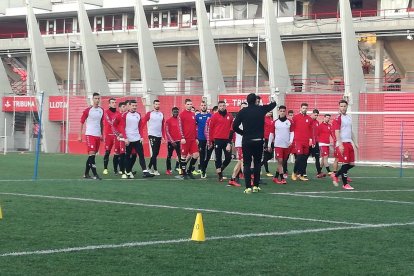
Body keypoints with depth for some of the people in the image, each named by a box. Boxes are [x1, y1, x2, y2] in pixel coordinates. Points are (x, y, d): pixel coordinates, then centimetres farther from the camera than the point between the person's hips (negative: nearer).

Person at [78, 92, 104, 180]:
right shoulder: (88, 110, -7)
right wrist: (80, 135, -5)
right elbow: (82, 122, -2)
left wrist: (102, 134, 18)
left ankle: (86, 174, 18)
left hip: (98, 135, 6)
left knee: (92, 155, 9)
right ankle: (95, 174, -13)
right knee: (92, 154, -12)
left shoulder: (101, 110, 9)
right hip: (90, 134, -6)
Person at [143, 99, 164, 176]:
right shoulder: (149, 114, -4)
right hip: (152, 135, -6)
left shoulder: (161, 114, 11)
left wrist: (163, 136, 12)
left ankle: (149, 167, 24)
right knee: (154, 153, -9)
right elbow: (143, 123, -6)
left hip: (159, 136, 6)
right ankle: (155, 170, -5)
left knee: (156, 153, 10)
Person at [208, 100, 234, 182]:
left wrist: (231, 140, 7)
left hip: (227, 140, 2)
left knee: (228, 158, -2)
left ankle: (220, 169, 25)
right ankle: (220, 175, 11)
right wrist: (210, 140, 0)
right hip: (218, 140, -2)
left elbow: (232, 128, 11)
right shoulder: (215, 116, -1)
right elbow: (211, 128, 1)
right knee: (218, 158, 2)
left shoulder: (230, 116, 7)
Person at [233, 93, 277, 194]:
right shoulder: (261, 109, -1)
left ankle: (248, 187, -7)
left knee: (247, 164, 2)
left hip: (246, 141, -1)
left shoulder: (243, 112, -4)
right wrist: (274, 101, 41)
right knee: (257, 163, 14)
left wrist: (243, 133, 9)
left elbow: (235, 126, -8)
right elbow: (273, 104, 18)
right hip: (258, 141, 1)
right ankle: (256, 186, 12)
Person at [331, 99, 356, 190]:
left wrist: (354, 142, 19)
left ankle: (335, 175, 21)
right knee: (345, 164, -7)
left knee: (352, 164, 7)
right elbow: (337, 132, -15)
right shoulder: (338, 118, -8)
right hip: (342, 143, -8)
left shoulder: (349, 117, 16)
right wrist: (340, 144, -22)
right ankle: (345, 184, 2)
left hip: (349, 143, 8)